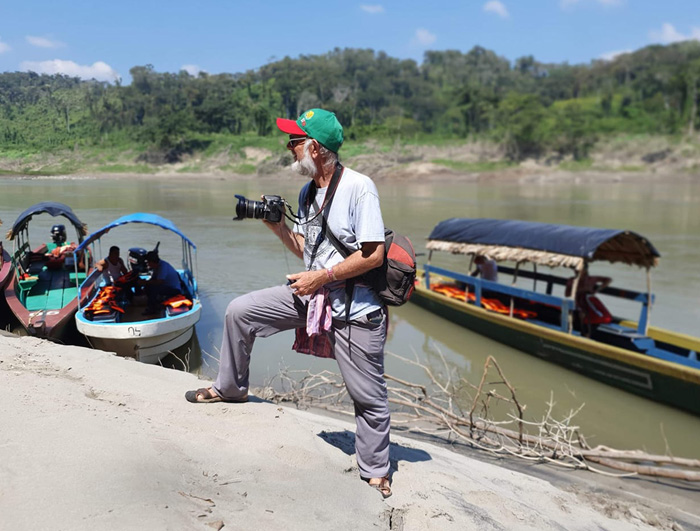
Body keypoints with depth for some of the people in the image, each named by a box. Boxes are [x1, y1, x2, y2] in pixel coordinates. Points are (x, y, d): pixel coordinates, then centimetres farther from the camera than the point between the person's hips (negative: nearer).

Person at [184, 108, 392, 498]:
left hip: (355, 308, -7)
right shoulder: (308, 192, 9)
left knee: (368, 396, 3)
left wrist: (323, 276, -18)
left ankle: (376, 473, 26)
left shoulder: (359, 187, -17)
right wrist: (277, 225, 0)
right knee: (240, 311, 6)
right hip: (312, 294, 8)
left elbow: (374, 255, -21)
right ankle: (231, 388, 28)